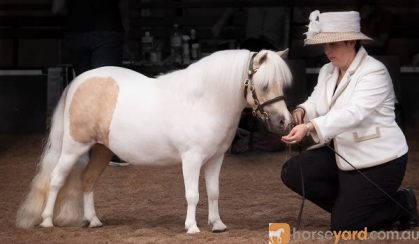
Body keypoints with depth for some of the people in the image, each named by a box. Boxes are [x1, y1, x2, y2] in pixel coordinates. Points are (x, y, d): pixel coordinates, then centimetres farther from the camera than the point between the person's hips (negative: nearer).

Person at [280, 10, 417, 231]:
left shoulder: (374, 73, -19)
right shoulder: (327, 72, 6)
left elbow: (353, 113, -32)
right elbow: (316, 104, 1)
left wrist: (310, 127, -44)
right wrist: (301, 111, -25)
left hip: (378, 160, -8)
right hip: (342, 154, 8)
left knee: (342, 226, -9)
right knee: (292, 172, -6)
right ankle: (350, 205, 11)